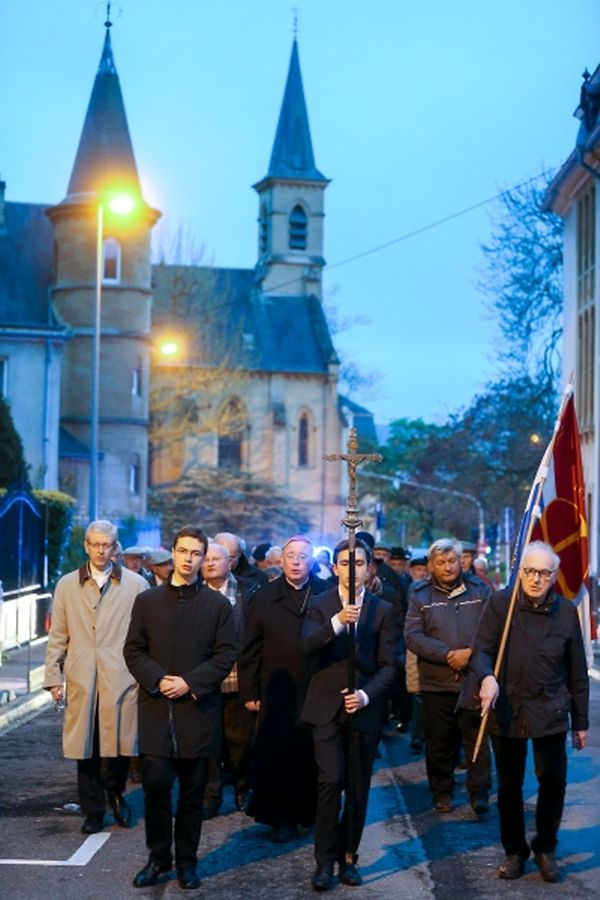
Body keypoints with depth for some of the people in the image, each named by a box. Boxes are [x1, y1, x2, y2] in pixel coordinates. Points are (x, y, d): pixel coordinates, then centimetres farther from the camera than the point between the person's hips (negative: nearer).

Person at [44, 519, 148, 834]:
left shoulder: (135, 584, 6)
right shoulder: (67, 585, 11)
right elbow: (57, 636, 11)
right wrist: (53, 677, 5)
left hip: (121, 678, -2)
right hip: (81, 680, 2)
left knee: (118, 745, -5)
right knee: (85, 748, 4)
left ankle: (115, 793, 24)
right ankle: (93, 811, 18)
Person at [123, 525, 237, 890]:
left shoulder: (218, 604, 5)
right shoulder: (147, 600, 8)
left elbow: (226, 655, 0)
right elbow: (133, 651, 6)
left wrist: (190, 682, -11)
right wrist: (158, 680, -10)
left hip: (198, 709, 0)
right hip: (156, 708, 0)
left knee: (193, 791, 5)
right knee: (156, 784, -5)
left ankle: (186, 861, 17)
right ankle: (158, 857, 11)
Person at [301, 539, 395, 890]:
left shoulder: (383, 610, 4)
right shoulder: (320, 605, 3)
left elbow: (387, 666, -1)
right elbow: (307, 646, -15)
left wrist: (366, 695, -17)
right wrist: (337, 622, -30)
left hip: (365, 710, 1)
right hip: (327, 708, -1)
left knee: (358, 788, 7)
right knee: (331, 782, -10)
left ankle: (349, 857, 20)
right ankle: (325, 860, 0)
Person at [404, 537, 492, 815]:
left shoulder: (480, 590, 5)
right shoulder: (419, 595, 2)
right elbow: (413, 636, -6)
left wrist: (471, 653, -14)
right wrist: (447, 654, -15)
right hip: (436, 681, 0)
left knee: (477, 738, -2)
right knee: (439, 741, 9)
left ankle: (479, 793, 7)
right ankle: (442, 792, 23)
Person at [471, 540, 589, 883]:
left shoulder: (566, 611, 0)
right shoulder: (500, 603, -4)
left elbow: (577, 672, 5)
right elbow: (482, 650, -6)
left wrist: (581, 721, 7)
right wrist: (487, 676, -28)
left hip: (550, 712, 0)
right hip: (507, 710, 0)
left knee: (554, 782, 1)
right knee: (510, 786, 9)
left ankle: (545, 848, 23)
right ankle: (515, 850, 26)